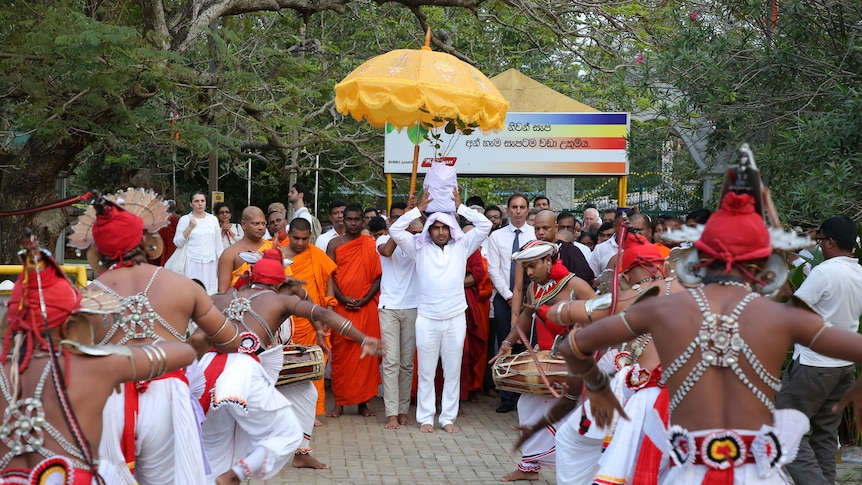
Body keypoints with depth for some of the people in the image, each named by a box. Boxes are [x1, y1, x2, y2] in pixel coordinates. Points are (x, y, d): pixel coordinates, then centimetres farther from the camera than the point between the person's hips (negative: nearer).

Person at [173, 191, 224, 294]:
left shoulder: (213, 219, 8)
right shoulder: (185, 219, 2)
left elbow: (218, 243, 11)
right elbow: (178, 243, -3)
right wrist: (190, 227, -11)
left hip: (210, 263, 2)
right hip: (192, 263, -2)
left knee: (210, 292, -2)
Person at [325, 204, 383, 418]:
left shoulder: (372, 245, 7)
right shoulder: (334, 244, 6)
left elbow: (379, 276, 3)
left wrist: (365, 299, -10)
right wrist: (343, 299, -11)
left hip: (366, 307, 0)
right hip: (341, 307, 0)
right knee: (340, 354, 0)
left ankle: (363, 401, 9)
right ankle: (339, 402, 6)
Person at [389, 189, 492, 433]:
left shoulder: (461, 246, 6)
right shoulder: (420, 247, 5)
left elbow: (485, 225, 2)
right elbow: (395, 230, -2)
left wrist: (460, 207, -1)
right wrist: (418, 209, -4)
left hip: (455, 318, 1)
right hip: (427, 319, -1)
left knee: (453, 371, 6)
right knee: (426, 372, 4)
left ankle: (448, 417, 14)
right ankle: (425, 418, 12)